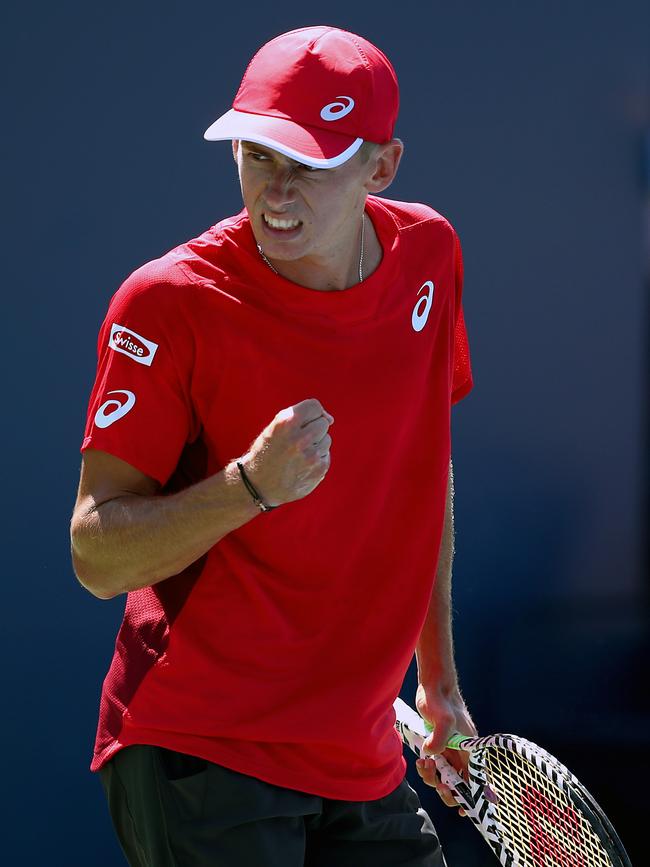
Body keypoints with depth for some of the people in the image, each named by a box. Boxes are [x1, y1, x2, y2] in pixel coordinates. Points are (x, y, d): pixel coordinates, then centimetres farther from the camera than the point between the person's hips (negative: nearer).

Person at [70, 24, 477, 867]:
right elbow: (96, 557, -14)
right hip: (197, 757, -6)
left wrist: (437, 679, 20)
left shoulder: (428, 254, 2)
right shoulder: (171, 302, -15)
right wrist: (253, 484, -29)